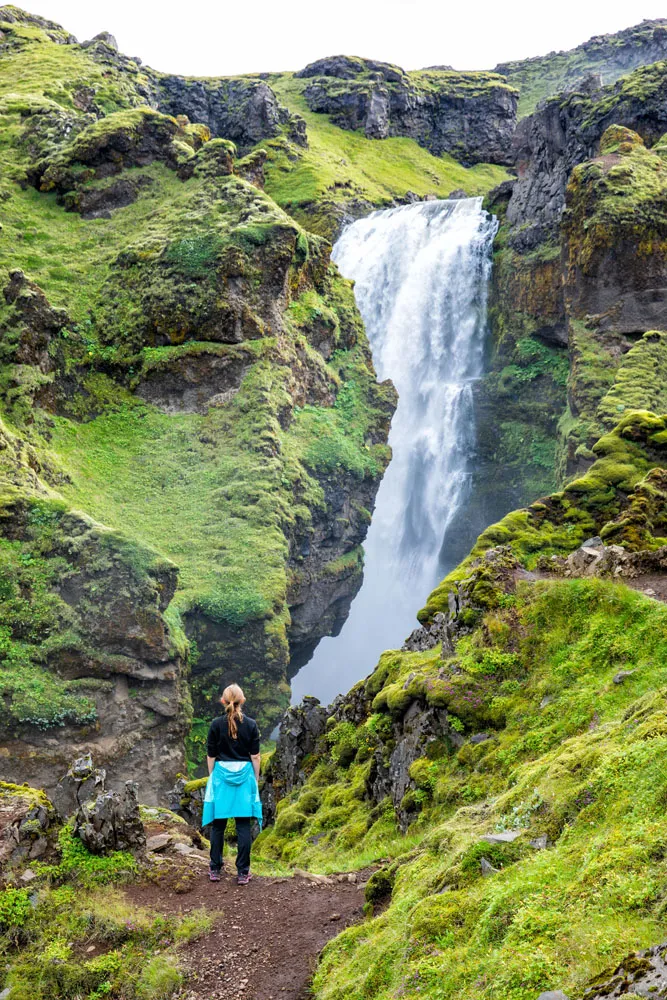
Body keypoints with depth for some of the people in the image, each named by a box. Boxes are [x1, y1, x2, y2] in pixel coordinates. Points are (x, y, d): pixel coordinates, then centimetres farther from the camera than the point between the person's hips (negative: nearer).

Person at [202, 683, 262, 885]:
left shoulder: (216, 724, -4)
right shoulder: (250, 725, -4)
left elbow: (211, 756, 1)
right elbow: (255, 756, -1)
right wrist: (255, 779, 10)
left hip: (221, 775, 0)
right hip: (244, 776, 0)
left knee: (218, 824, 10)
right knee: (243, 826, 4)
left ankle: (215, 870, 16)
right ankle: (243, 873, 6)